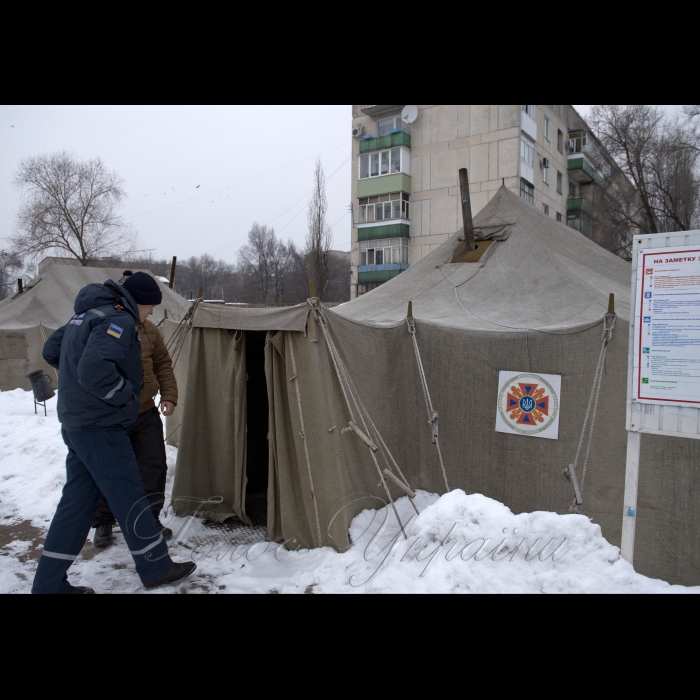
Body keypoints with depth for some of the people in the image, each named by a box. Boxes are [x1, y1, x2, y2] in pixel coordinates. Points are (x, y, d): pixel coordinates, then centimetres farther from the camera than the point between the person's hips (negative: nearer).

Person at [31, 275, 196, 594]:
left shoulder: (84, 315, 13)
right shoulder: (119, 320, -17)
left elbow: (51, 350, 23)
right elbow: (96, 369, -32)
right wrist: (125, 395, -16)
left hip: (74, 423, 10)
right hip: (101, 428, -9)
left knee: (76, 501, 15)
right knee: (130, 499, 3)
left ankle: (49, 583, 23)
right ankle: (157, 569, 17)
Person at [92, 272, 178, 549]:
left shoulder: (149, 330, 1)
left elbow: (163, 364, 10)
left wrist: (169, 395, 2)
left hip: (146, 414, 4)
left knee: (154, 468, 7)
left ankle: (150, 519, 24)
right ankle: (103, 523, 31)